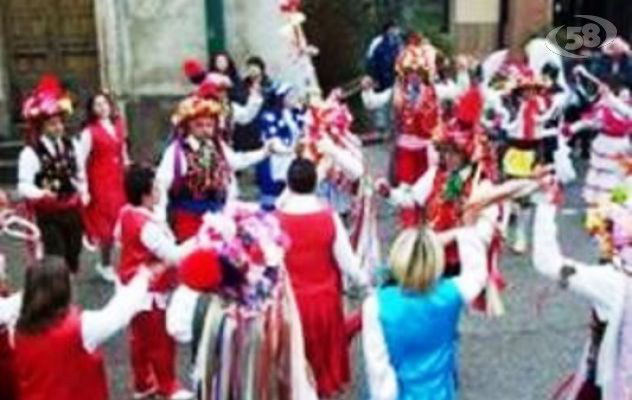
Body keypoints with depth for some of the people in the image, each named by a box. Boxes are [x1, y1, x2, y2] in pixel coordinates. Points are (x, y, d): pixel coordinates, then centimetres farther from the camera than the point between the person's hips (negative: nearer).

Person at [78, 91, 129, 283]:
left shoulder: (119, 126, 7)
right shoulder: (89, 132, -10)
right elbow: (81, 162, -12)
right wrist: (84, 190, -15)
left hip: (119, 181, 5)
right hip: (100, 182, -5)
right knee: (107, 223, 3)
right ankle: (105, 265, 20)